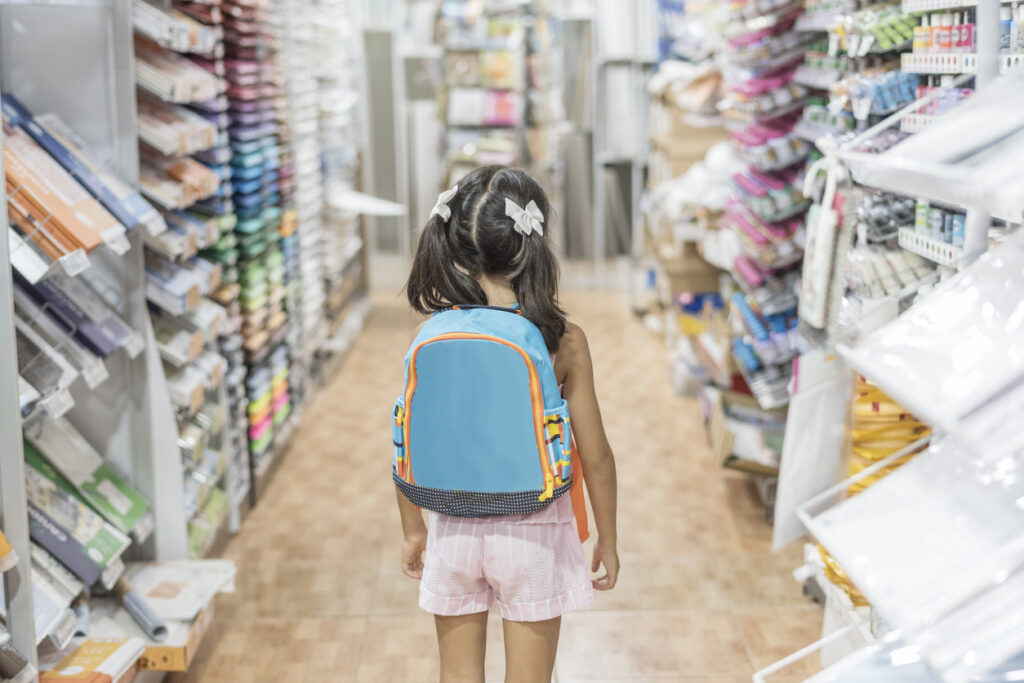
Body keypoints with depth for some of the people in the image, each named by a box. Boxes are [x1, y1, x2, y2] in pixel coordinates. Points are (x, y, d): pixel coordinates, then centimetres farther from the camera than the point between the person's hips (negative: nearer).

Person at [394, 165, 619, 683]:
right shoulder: (563, 342, -16)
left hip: (455, 529, 2)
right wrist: (607, 540, 5)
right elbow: (595, 457, -10)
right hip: (533, 530, -2)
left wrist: (413, 530, 12)